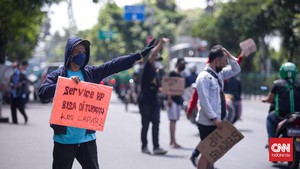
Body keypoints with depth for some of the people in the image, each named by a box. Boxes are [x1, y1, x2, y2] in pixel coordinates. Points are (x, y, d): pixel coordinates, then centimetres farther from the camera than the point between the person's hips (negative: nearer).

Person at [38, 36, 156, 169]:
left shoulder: (91, 73, 9)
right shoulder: (57, 75, -1)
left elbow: (115, 65, 5)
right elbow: (42, 93, -16)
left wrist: (140, 55, 0)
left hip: (87, 137, 3)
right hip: (64, 138, -3)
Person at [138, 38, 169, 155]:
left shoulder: (155, 74, 19)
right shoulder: (147, 69, -2)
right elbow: (153, 55, -15)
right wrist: (161, 43, -23)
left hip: (154, 102, 7)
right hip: (145, 101, -7)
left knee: (156, 124, -2)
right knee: (145, 124, 0)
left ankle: (156, 147, -5)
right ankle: (144, 146, 10)